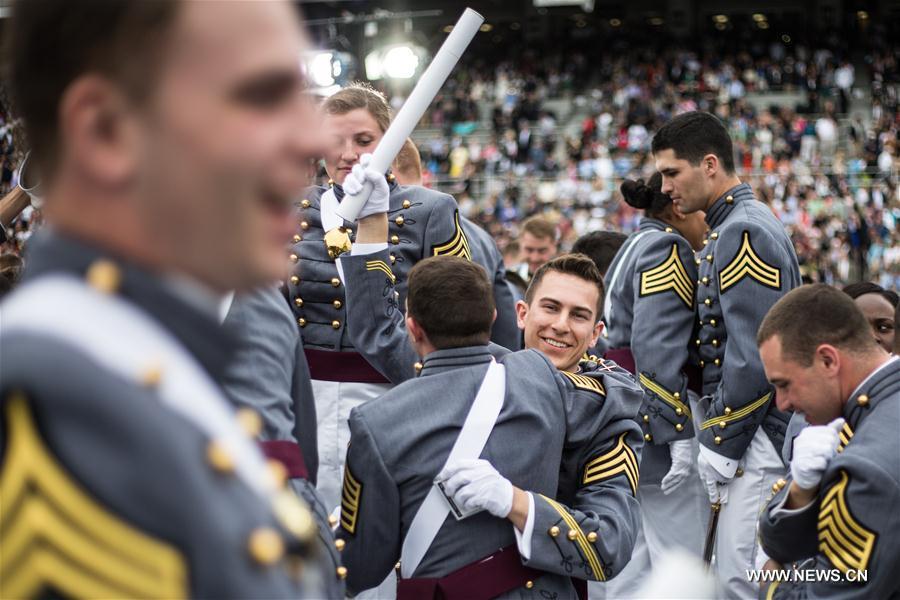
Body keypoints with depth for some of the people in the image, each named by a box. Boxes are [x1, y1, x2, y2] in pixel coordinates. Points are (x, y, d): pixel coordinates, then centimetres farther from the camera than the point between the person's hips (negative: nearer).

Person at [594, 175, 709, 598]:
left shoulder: (633, 248, 20)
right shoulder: (668, 248, -9)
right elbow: (657, 348, -21)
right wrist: (679, 432, -24)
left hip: (623, 416, 10)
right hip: (655, 420, -10)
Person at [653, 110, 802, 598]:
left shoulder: (743, 233, -14)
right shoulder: (738, 226, 18)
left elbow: (753, 357, -21)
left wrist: (719, 444, -17)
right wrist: (715, 436, 18)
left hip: (757, 435, -10)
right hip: (755, 433, 10)